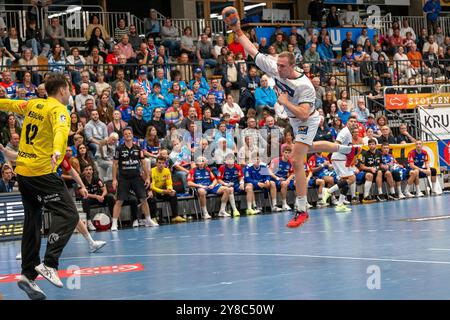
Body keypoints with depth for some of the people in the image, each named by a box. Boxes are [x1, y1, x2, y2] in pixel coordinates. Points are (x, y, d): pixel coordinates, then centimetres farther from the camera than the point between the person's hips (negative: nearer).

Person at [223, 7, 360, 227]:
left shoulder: (304, 86, -34)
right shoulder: (274, 68, -17)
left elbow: (304, 114, -41)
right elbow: (252, 51, -10)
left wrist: (285, 102, -37)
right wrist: (238, 31, -15)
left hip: (307, 121, -9)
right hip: (295, 121, 9)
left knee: (297, 161, -18)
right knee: (308, 147, 32)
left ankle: (301, 210, -13)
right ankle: (349, 150, 56)